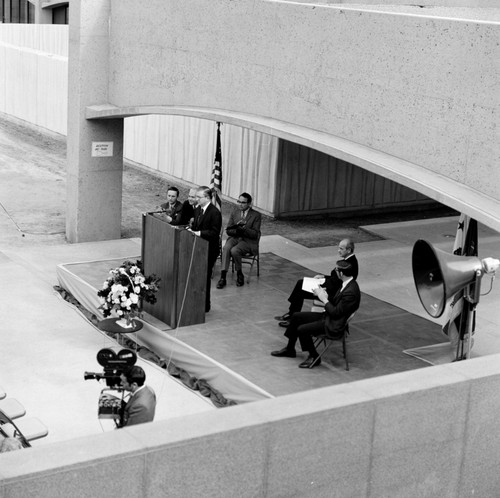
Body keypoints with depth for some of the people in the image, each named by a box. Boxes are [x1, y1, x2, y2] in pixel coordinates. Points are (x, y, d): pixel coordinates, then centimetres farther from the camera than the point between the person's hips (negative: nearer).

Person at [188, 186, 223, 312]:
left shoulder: (215, 213, -16)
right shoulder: (198, 209, 9)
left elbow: (214, 232, -21)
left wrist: (199, 233, -28)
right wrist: (191, 230, -2)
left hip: (208, 250, -8)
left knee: (205, 277, 1)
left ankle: (205, 306, 13)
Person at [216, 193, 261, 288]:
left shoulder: (256, 215, -2)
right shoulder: (234, 213, 12)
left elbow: (255, 234, -8)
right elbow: (228, 230, 8)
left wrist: (244, 228, -23)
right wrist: (237, 229, -13)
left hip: (248, 241, -4)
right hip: (234, 238, 4)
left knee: (234, 251, -32)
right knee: (226, 248, -30)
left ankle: (240, 275, -9)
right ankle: (223, 277, -33)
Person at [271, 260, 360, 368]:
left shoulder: (351, 292, -29)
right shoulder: (347, 283, 1)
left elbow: (336, 312, -25)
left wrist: (324, 299, -15)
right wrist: (325, 295, -3)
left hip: (334, 326, -10)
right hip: (328, 316, 10)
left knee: (302, 330, -17)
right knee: (296, 316, 10)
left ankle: (314, 357, 5)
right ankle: (290, 349, 24)